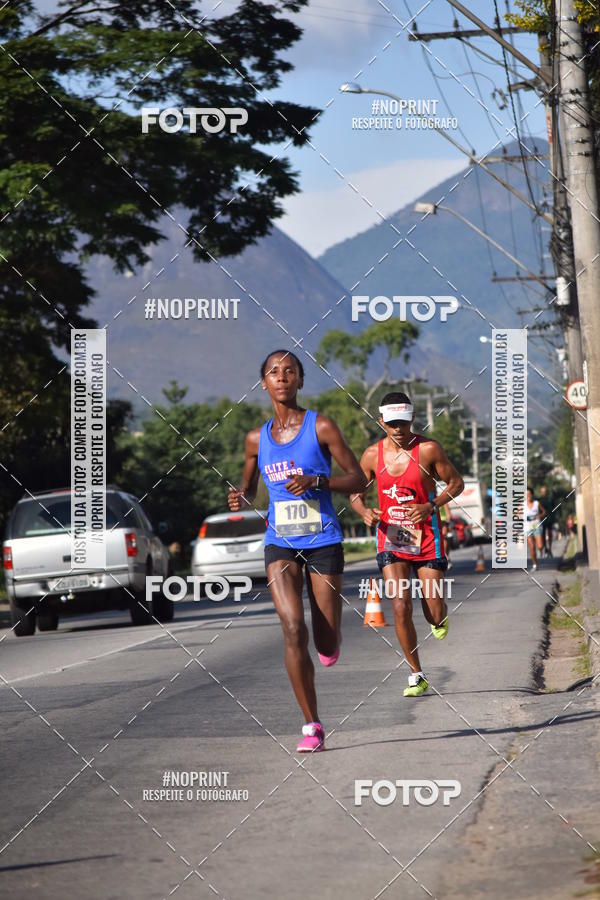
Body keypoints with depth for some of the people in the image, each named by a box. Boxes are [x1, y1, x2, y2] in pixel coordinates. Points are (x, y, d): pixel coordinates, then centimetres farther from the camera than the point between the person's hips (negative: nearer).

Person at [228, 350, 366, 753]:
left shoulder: (321, 427, -4)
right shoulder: (257, 438, 8)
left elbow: (358, 480, -3)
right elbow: (249, 487, 22)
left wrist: (315, 480, -19)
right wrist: (239, 497, -2)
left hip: (323, 542, -2)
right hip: (280, 544, 2)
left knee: (327, 649, 1)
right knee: (293, 629, -16)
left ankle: (331, 637, 42)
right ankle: (312, 726, -10)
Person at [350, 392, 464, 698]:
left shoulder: (428, 449, -9)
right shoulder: (372, 455, -1)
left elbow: (456, 483, 0)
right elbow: (356, 493, 10)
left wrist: (431, 506, -17)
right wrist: (364, 511, -13)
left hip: (427, 538, -1)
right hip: (391, 539, 2)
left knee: (435, 615, 0)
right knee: (401, 608, -11)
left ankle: (439, 617, 41)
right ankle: (416, 676, 1)